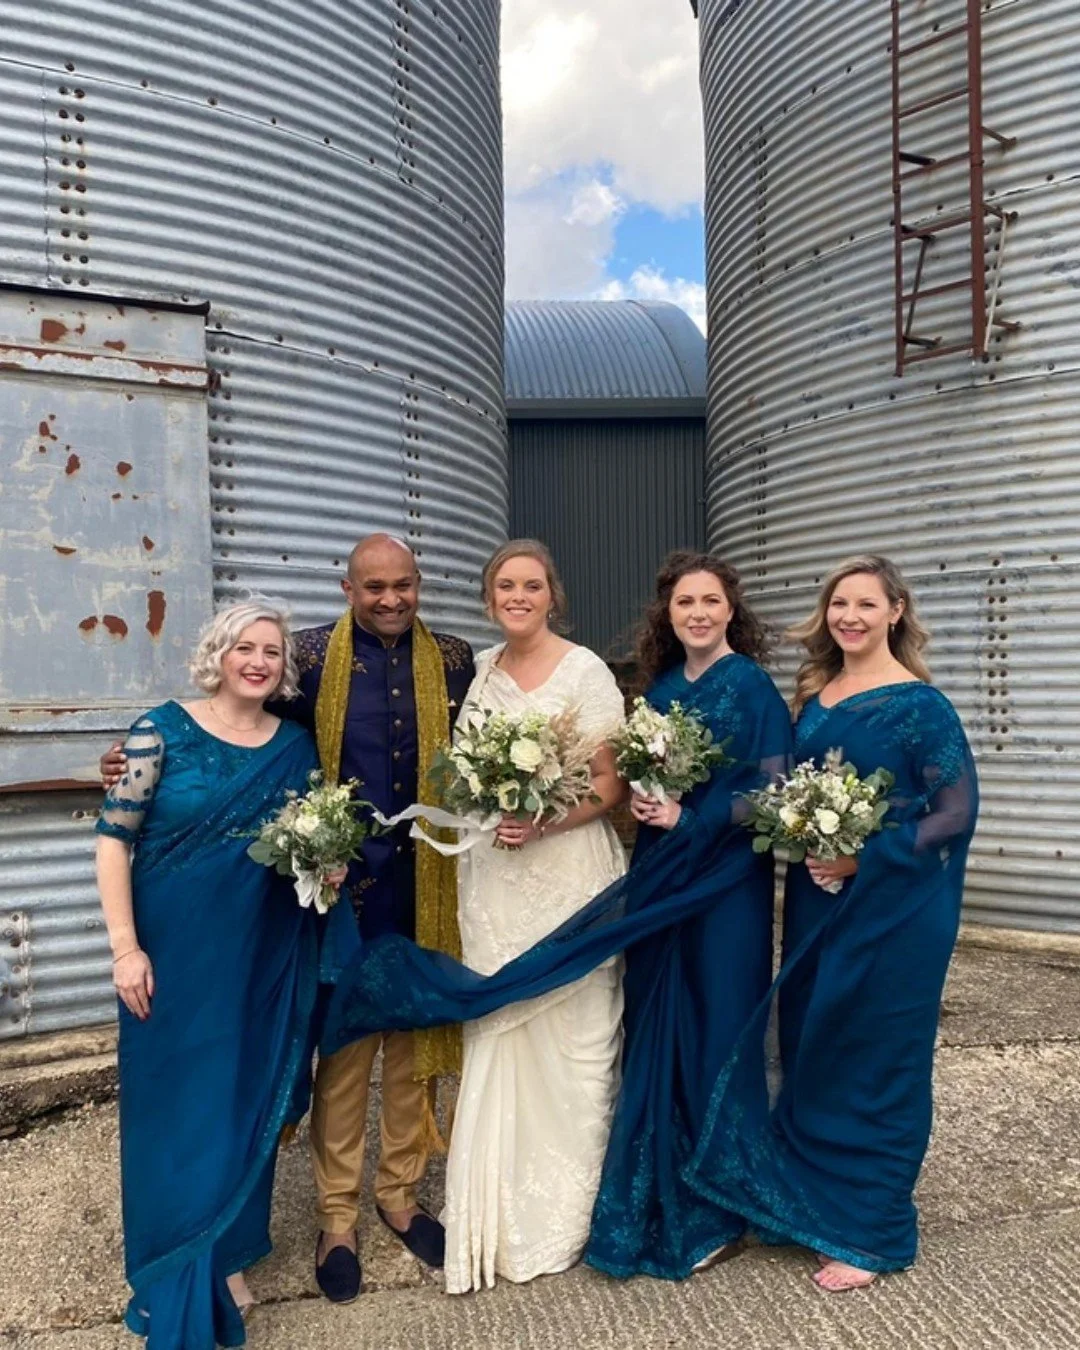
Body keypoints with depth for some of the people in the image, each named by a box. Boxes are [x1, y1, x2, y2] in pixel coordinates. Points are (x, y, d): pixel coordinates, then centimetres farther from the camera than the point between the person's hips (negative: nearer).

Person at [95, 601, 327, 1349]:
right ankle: (177, 1284, 30)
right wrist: (125, 946, -14)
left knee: (247, 1104, 13)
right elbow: (114, 839, -9)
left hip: (265, 957, 3)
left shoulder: (297, 744, 2)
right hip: (175, 953, -3)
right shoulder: (162, 731, -9)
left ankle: (228, 1258, 36)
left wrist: (327, 869, -8)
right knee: (175, 1107, 9)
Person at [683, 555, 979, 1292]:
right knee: (808, 1050, 15)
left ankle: (870, 1231, 24)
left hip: (890, 908, -6)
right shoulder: (816, 696, 7)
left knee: (871, 1058, 5)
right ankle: (812, 1202, 35)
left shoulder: (920, 704, -11)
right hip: (816, 903, 6)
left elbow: (956, 812, -14)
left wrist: (863, 860, -20)